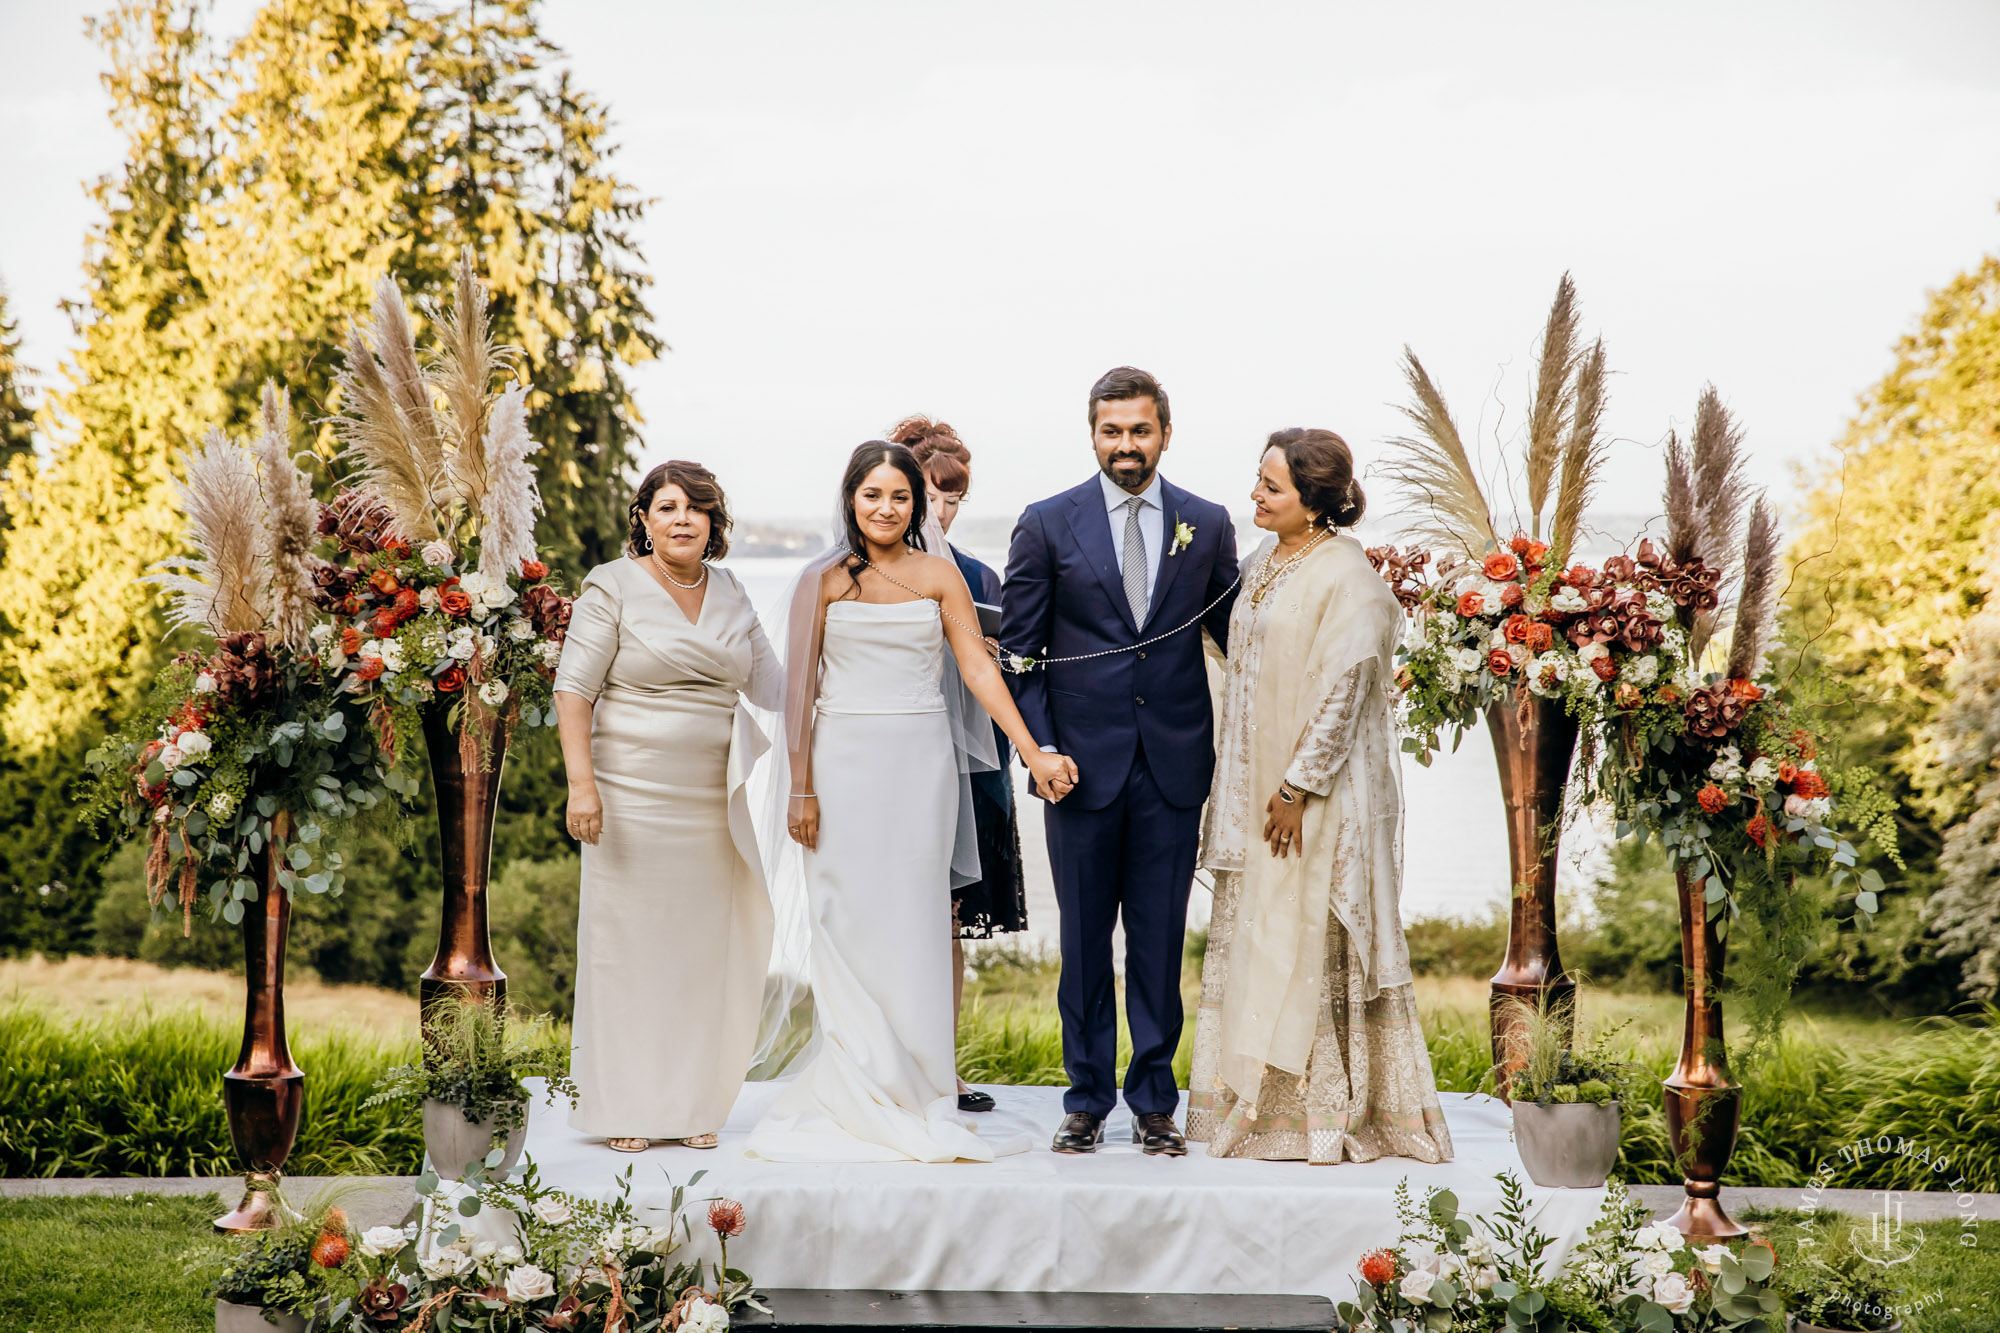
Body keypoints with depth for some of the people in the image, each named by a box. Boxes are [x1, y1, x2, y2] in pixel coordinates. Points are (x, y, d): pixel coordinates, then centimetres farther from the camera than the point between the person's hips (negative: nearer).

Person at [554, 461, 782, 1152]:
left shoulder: (729, 592, 12)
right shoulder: (614, 588, -3)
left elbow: (767, 681, 20)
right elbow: (573, 687, -7)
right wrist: (581, 783, -15)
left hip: (713, 803, 5)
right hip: (633, 796, -5)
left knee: (705, 948, 5)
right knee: (627, 941, 0)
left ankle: (691, 1105, 15)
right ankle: (623, 1109, 8)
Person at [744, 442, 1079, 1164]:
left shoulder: (940, 575, 6)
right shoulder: (823, 580, 4)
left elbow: (978, 668, 2)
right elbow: (800, 687, 3)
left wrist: (1034, 753, -7)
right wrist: (800, 789, -2)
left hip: (921, 762, 1)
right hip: (845, 761, -1)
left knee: (914, 924, 2)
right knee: (849, 924, 0)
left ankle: (915, 1094, 7)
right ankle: (855, 1098, 6)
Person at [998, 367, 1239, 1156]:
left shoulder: (1208, 526, 6)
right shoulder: (1048, 525, 2)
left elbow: (1235, 633, 10)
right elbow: (1020, 649, 3)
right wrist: (1039, 748, -6)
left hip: (1174, 764, 1)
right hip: (1082, 763, -1)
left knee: (1160, 937, 5)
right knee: (1085, 938, 6)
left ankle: (1154, 1102, 15)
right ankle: (1087, 1099, 17)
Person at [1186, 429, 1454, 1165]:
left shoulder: (1346, 578, -15)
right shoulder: (1261, 564, 10)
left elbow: (1343, 691, -18)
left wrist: (1299, 787, -19)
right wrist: (1235, 790, 14)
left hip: (1318, 796, -8)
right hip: (1254, 786, 8)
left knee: (1316, 949, -3)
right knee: (1251, 939, 11)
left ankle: (1331, 1116, 5)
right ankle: (1261, 1106, 19)